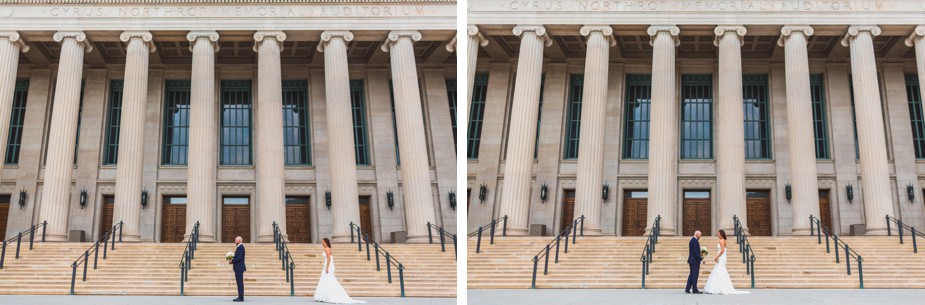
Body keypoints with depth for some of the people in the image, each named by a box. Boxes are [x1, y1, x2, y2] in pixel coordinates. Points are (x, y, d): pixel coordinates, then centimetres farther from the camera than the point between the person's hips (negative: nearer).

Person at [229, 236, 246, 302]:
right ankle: (240, 297, 15)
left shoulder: (240, 247, -15)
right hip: (238, 268, 11)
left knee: (240, 283, -9)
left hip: (239, 268, -11)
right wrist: (232, 260, 7)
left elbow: (239, 258, -23)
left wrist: (232, 261, -11)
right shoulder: (239, 247, 17)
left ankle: (241, 298, -9)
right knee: (239, 283, 12)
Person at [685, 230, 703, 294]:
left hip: (691, 260, 10)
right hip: (695, 260, -10)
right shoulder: (695, 241, -15)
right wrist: (701, 259, -19)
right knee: (695, 275, -6)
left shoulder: (691, 240, 16)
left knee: (691, 275, 12)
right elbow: (696, 252, -22)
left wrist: (700, 256, 17)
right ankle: (695, 290, -3)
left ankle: (687, 289, 11)